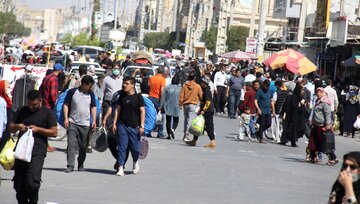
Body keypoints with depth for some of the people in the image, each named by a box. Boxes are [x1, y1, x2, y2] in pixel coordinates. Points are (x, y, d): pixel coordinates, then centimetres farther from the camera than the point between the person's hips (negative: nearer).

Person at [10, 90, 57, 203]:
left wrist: (38, 129, -11)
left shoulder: (48, 113, 4)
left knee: (32, 182, -17)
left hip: (37, 152, -5)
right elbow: (11, 128, 22)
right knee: (18, 183, 6)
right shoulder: (21, 111, 17)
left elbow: (54, 132, 0)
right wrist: (17, 127, -1)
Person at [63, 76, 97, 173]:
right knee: (71, 144, -11)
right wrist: (66, 118, -7)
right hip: (72, 123, -3)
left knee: (83, 146, 8)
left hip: (85, 124, 3)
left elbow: (93, 107, 14)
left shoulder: (91, 94, 7)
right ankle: (70, 165, -11)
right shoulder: (72, 92, -3)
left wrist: (94, 120, 5)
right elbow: (66, 105, 2)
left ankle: (80, 165, 22)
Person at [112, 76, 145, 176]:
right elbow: (118, 110, 12)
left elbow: (142, 111, -4)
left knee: (135, 147, 5)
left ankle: (136, 162, 34)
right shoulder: (122, 96, 7)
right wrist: (114, 123, 6)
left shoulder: (138, 97, -4)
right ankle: (120, 168, -1)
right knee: (122, 147, -3)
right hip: (122, 125, 2)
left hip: (134, 126, -2)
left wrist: (141, 126, -9)